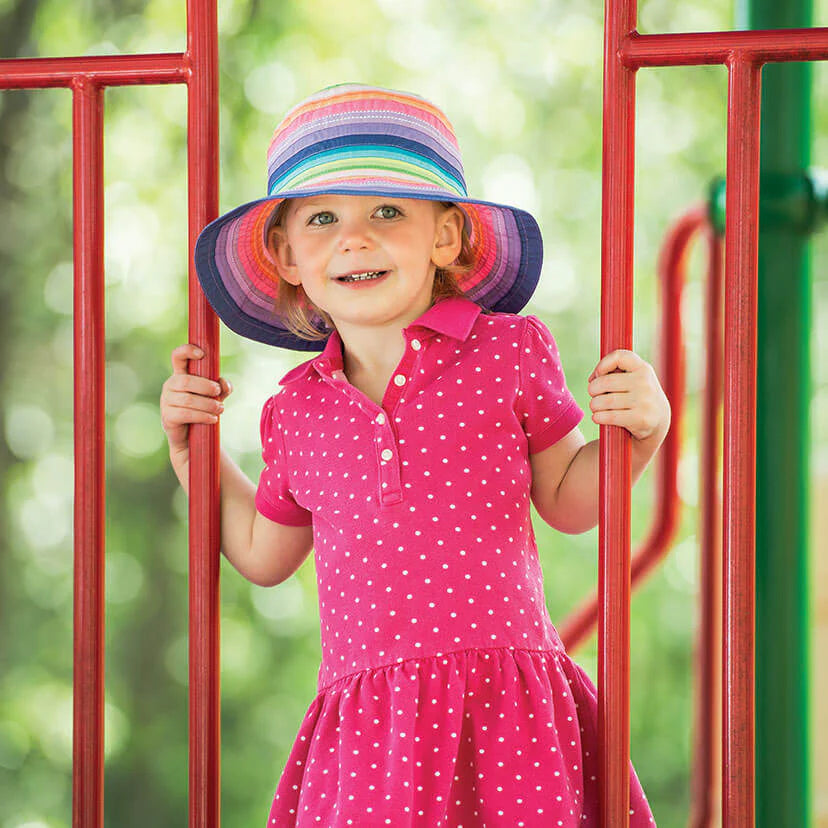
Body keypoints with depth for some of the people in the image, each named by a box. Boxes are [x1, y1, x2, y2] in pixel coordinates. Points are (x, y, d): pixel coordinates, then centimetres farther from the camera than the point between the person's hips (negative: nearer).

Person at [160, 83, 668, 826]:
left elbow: (565, 500, 15)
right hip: (364, 734, 2)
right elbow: (266, 555, 27)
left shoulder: (509, 352, 2)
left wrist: (640, 433, -1)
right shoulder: (297, 409, 10)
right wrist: (191, 451, 21)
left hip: (506, 710, -2)